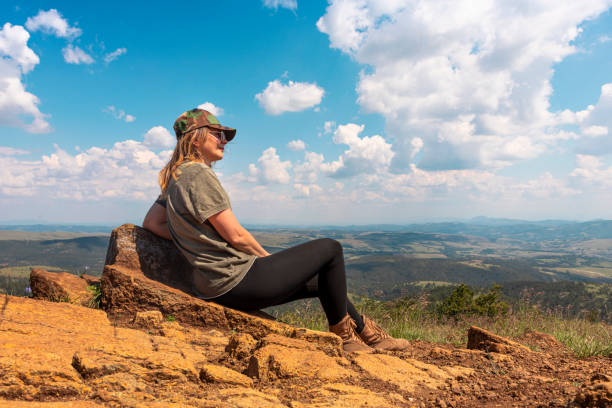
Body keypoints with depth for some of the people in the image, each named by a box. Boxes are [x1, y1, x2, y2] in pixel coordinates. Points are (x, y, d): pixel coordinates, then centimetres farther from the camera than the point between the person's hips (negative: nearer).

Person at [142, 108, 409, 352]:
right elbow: (235, 235, -18)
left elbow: (151, 223, 16)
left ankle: (367, 333, 33)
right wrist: (265, 256, 0)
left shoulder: (175, 179, 14)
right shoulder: (199, 174, -17)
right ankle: (343, 335, 12)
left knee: (322, 281, 20)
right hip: (237, 280, -10)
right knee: (330, 249, -1)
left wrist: (193, 238, 7)